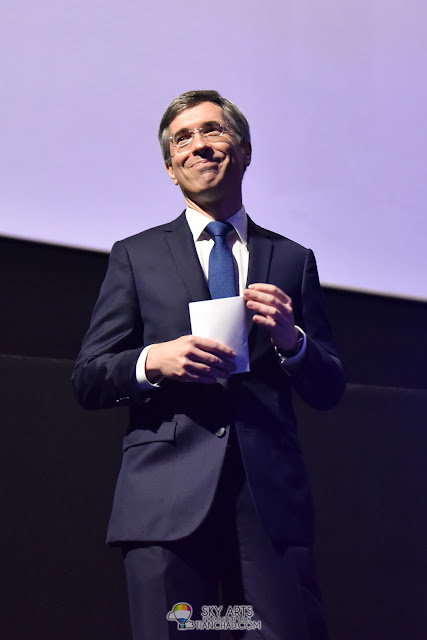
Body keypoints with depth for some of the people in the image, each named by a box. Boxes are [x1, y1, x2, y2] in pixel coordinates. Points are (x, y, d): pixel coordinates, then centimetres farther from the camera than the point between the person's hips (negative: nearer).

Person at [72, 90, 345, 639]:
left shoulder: (294, 260, 17)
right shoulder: (136, 255, 14)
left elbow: (329, 390, 15)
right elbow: (87, 381, 9)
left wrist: (291, 339, -5)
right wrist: (151, 362, -11)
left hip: (271, 498, 1)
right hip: (166, 504, -1)